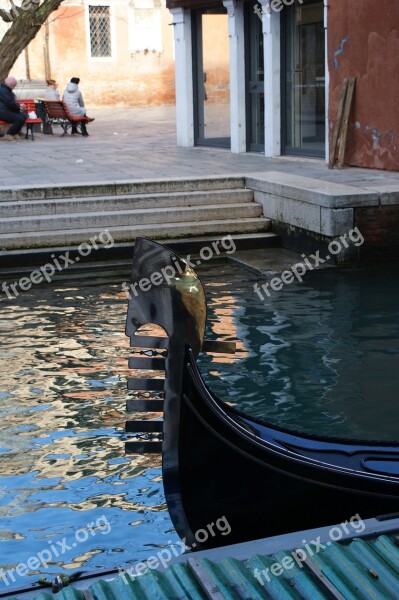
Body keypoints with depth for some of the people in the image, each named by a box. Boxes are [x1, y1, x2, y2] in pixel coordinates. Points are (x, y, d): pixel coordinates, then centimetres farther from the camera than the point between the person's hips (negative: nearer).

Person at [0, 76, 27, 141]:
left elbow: (13, 102, 23)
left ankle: (14, 133, 5)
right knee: (20, 118, -25)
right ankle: (8, 135, -12)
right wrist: (19, 107, -6)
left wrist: (19, 105, 3)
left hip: (9, 110, 11)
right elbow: (9, 103, -19)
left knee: (24, 116, -4)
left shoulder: (8, 90, 18)